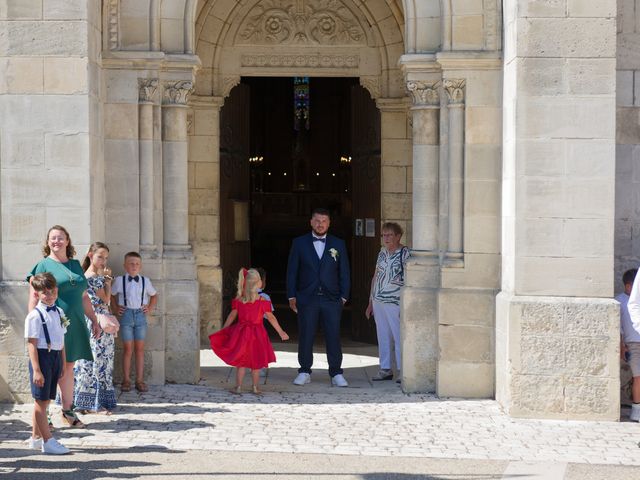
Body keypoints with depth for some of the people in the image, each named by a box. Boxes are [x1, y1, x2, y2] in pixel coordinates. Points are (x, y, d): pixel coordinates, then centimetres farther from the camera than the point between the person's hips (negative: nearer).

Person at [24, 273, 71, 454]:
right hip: (42, 357, -7)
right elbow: (32, 344, -15)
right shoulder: (35, 315, -12)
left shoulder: (59, 312, 11)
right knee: (40, 401, 0)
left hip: (55, 357, 7)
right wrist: (36, 370, -20)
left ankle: (36, 438, 25)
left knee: (45, 400, 14)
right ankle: (48, 441, 1)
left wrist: (63, 364, 18)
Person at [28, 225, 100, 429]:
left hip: (74, 325, 5)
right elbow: (33, 299, -7)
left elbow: (84, 297, 22)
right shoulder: (43, 266, -2)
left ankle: (68, 411, 18)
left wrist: (94, 320, 19)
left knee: (68, 368, 11)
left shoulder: (76, 265, 15)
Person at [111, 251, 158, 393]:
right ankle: (126, 380, 7)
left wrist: (150, 309, 8)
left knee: (140, 348, 3)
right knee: (127, 348, 1)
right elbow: (112, 295, 14)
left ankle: (140, 380, 7)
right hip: (126, 315, -2)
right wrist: (117, 307, 3)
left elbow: (154, 295, 19)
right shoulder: (119, 280, 0)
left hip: (140, 315, 2)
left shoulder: (145, 281, 5)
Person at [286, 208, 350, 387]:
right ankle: (304, 372, 13)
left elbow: (344, 272, 9)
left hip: (331, 299, 0)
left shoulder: (338, 244, 8)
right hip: (307, 299, 0)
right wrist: (292, 296, 0)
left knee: (334, 337, -1)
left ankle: (336, 374, 6)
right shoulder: (299, 243, 6)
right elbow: (291, 271, 6)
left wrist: (343, 297, 2)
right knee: (305, 337, 2)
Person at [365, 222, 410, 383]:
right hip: (378, 301, 7)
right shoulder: (382, 253, 13)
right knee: (383, 337, 9)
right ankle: (385, 369, 16)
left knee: (399, 337, -5)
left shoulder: (405, 254, -7)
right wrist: (370, 302, 18)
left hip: (395, 302, -7)